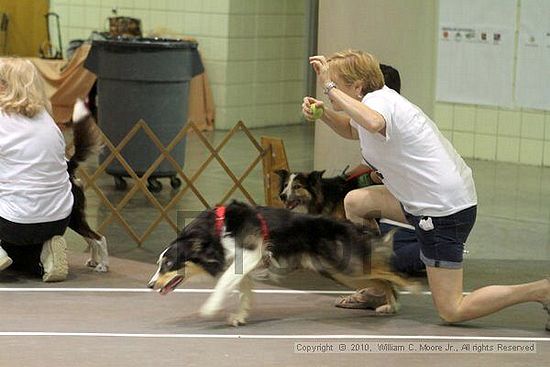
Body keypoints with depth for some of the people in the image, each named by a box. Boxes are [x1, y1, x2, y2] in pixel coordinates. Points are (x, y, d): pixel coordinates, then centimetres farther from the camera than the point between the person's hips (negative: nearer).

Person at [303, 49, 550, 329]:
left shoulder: (377, 101, -16)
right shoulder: (380, 99, 14)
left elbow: (373, 123, -43)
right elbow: (351, 130, 36)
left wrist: (330, 88, -33)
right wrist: (323, 114, 16)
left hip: (443, 211, -10)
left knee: (451, 312, -7)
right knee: (354, 202, 19)